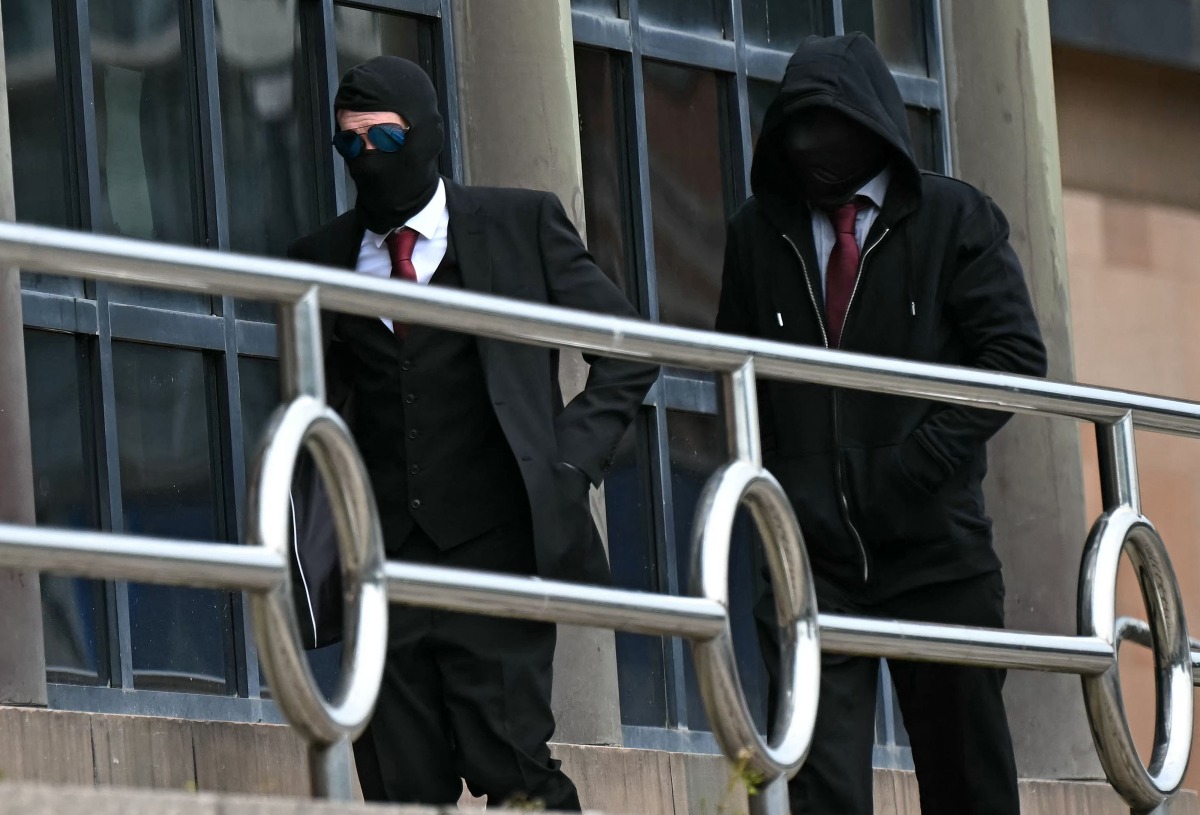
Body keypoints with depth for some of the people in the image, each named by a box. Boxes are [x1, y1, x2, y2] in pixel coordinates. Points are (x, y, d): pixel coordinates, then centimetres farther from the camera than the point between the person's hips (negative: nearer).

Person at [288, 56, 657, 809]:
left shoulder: (522, 226, 6)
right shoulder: (323, 260, 13)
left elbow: (628, 352, 10)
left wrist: (571, 458, -3)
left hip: (496, 543, -3)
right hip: (385, 560, 3)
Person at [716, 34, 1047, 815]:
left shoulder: (956, 218, 3)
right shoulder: (758, 232, 9)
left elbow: (1016, 352, -3)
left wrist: (924, 460, -14)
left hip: (935, 541, -1)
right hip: (809, 547, 1)